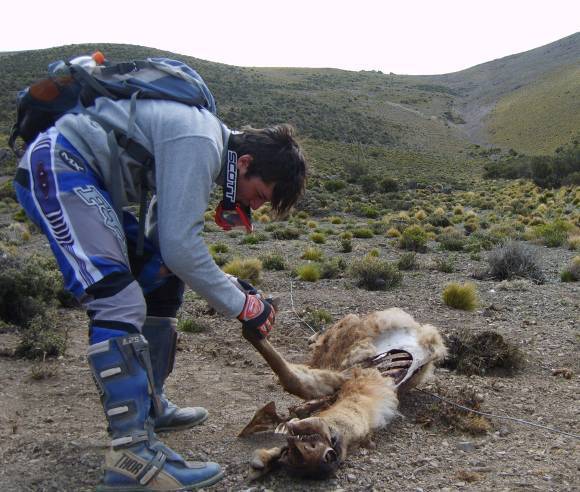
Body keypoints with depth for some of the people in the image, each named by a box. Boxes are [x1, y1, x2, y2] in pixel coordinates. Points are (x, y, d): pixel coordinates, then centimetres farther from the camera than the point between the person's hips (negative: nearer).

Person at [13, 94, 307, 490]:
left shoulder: (207, 146, 11)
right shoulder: (199, 144, -20)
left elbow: (170, 239, 14)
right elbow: (180, 247, -25)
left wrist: (231, 286, 5)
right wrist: (240, 304, -12)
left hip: (89, 180, 11)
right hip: (56, 167, -11)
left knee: (163, 282, 12)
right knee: (120, 303, -22)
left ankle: (150, 405, 21)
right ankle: (134, 455, -22)